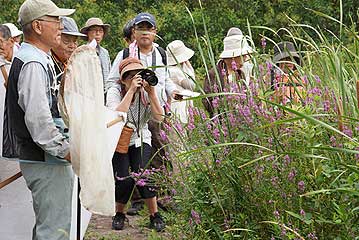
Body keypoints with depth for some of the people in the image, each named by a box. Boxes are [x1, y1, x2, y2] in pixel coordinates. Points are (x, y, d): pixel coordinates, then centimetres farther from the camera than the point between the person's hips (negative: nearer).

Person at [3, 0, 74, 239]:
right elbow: (38, 119, -26)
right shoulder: (33, 64, -18)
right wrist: (66, 150, -21)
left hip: (48, 158, 11)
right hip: (47, 162, -11)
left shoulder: (40, 60, 16)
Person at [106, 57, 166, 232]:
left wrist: (151, 93, -24)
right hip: (118, 140, -2)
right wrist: (131, 90, -35)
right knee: (124, 180, -15)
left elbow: (159, 117, -16)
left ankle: (154, 215, -5)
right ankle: (119, 214, 12)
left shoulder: (145, 93, -6)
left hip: (140, 140, 2)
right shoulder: (114, 92, -13)